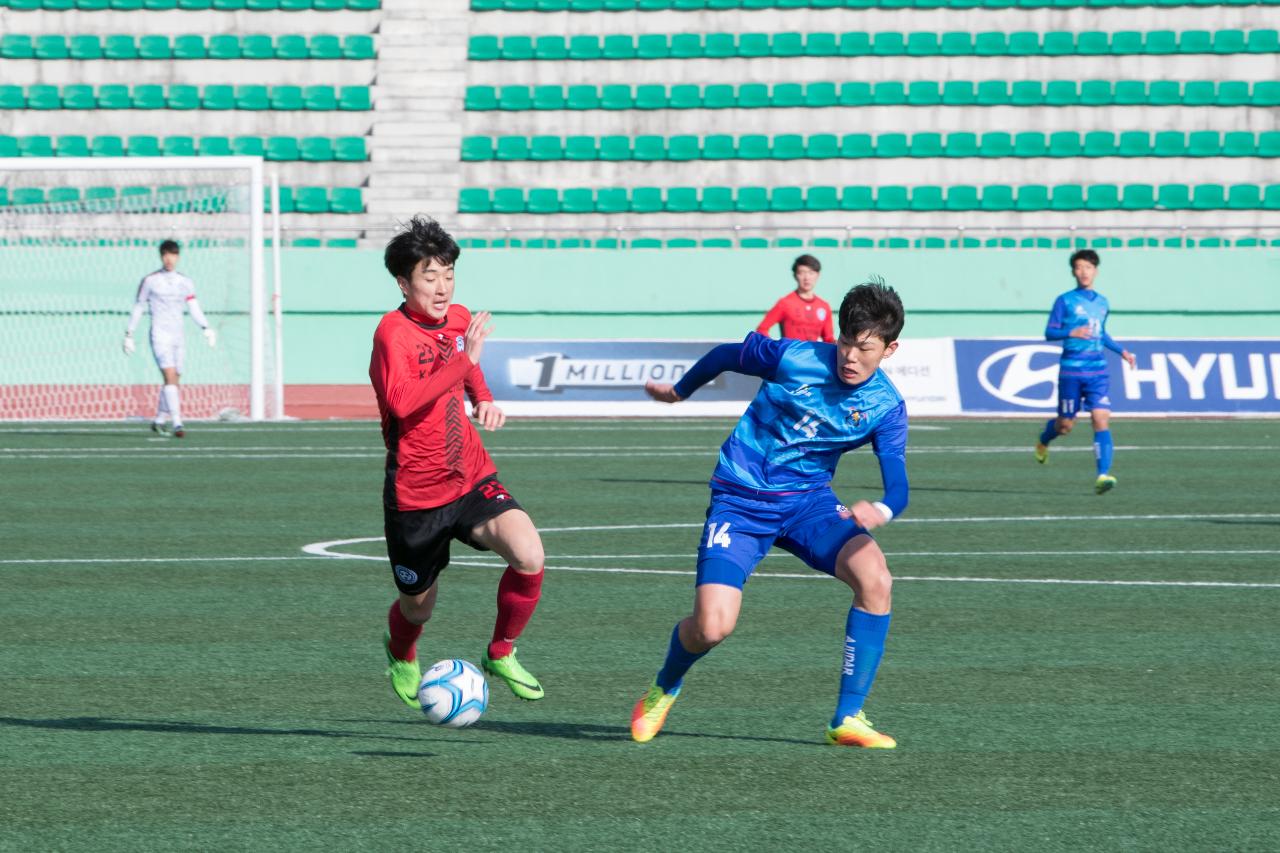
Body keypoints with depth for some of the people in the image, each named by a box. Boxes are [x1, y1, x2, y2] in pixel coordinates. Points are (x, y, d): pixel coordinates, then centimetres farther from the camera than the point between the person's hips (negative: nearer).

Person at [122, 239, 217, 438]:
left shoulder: (186, 283, 10)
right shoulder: (150, 281, 1)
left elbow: (195, 309, 4)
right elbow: (138, 308, 8)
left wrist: (206, 328, -12)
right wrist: (129, 334, 8)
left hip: (178, 337, 5)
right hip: (159, 336, -5)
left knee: (173, 382, 8)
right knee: (170, 377, -18)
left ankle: (158, 420, 27)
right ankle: (177, 423, -26)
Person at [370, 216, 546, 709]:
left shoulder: (459, 318, 2)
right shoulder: (392, 333, -19)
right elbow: (402, 402, -37)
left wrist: (483, 399, 6)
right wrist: (465, 359, -37)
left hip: (472, 480, 4)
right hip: (415, 496, -4)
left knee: (529, 556, -22)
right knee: (419, 608, 13)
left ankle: (500, 654, 2)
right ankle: (401, 657, 52)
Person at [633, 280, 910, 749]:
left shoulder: (886, 408, -10)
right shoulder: (793, 358, -16)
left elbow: (897, 486, -19)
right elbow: (725, 356, 3)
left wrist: (881, 511, -44)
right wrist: (680, 390, 20)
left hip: (808, 499, 2)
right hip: (741, 499, -2)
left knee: (875, 578, -26)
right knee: (712, 627, -18)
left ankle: (848, 719, -13)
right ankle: (664, 689, 20)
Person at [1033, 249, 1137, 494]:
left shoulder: (1102, 303, 13)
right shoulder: (1065, 301, -1)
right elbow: (1050, 332, -4)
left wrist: (1122, 352, 21)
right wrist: (1072, 333, -21)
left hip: (1098, 372, 3)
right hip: (1071, 371, -3)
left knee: (1102, 419, -14)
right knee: (1066, 424, 6)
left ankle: (1103, 475, -20)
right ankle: (1043, 441, 41)